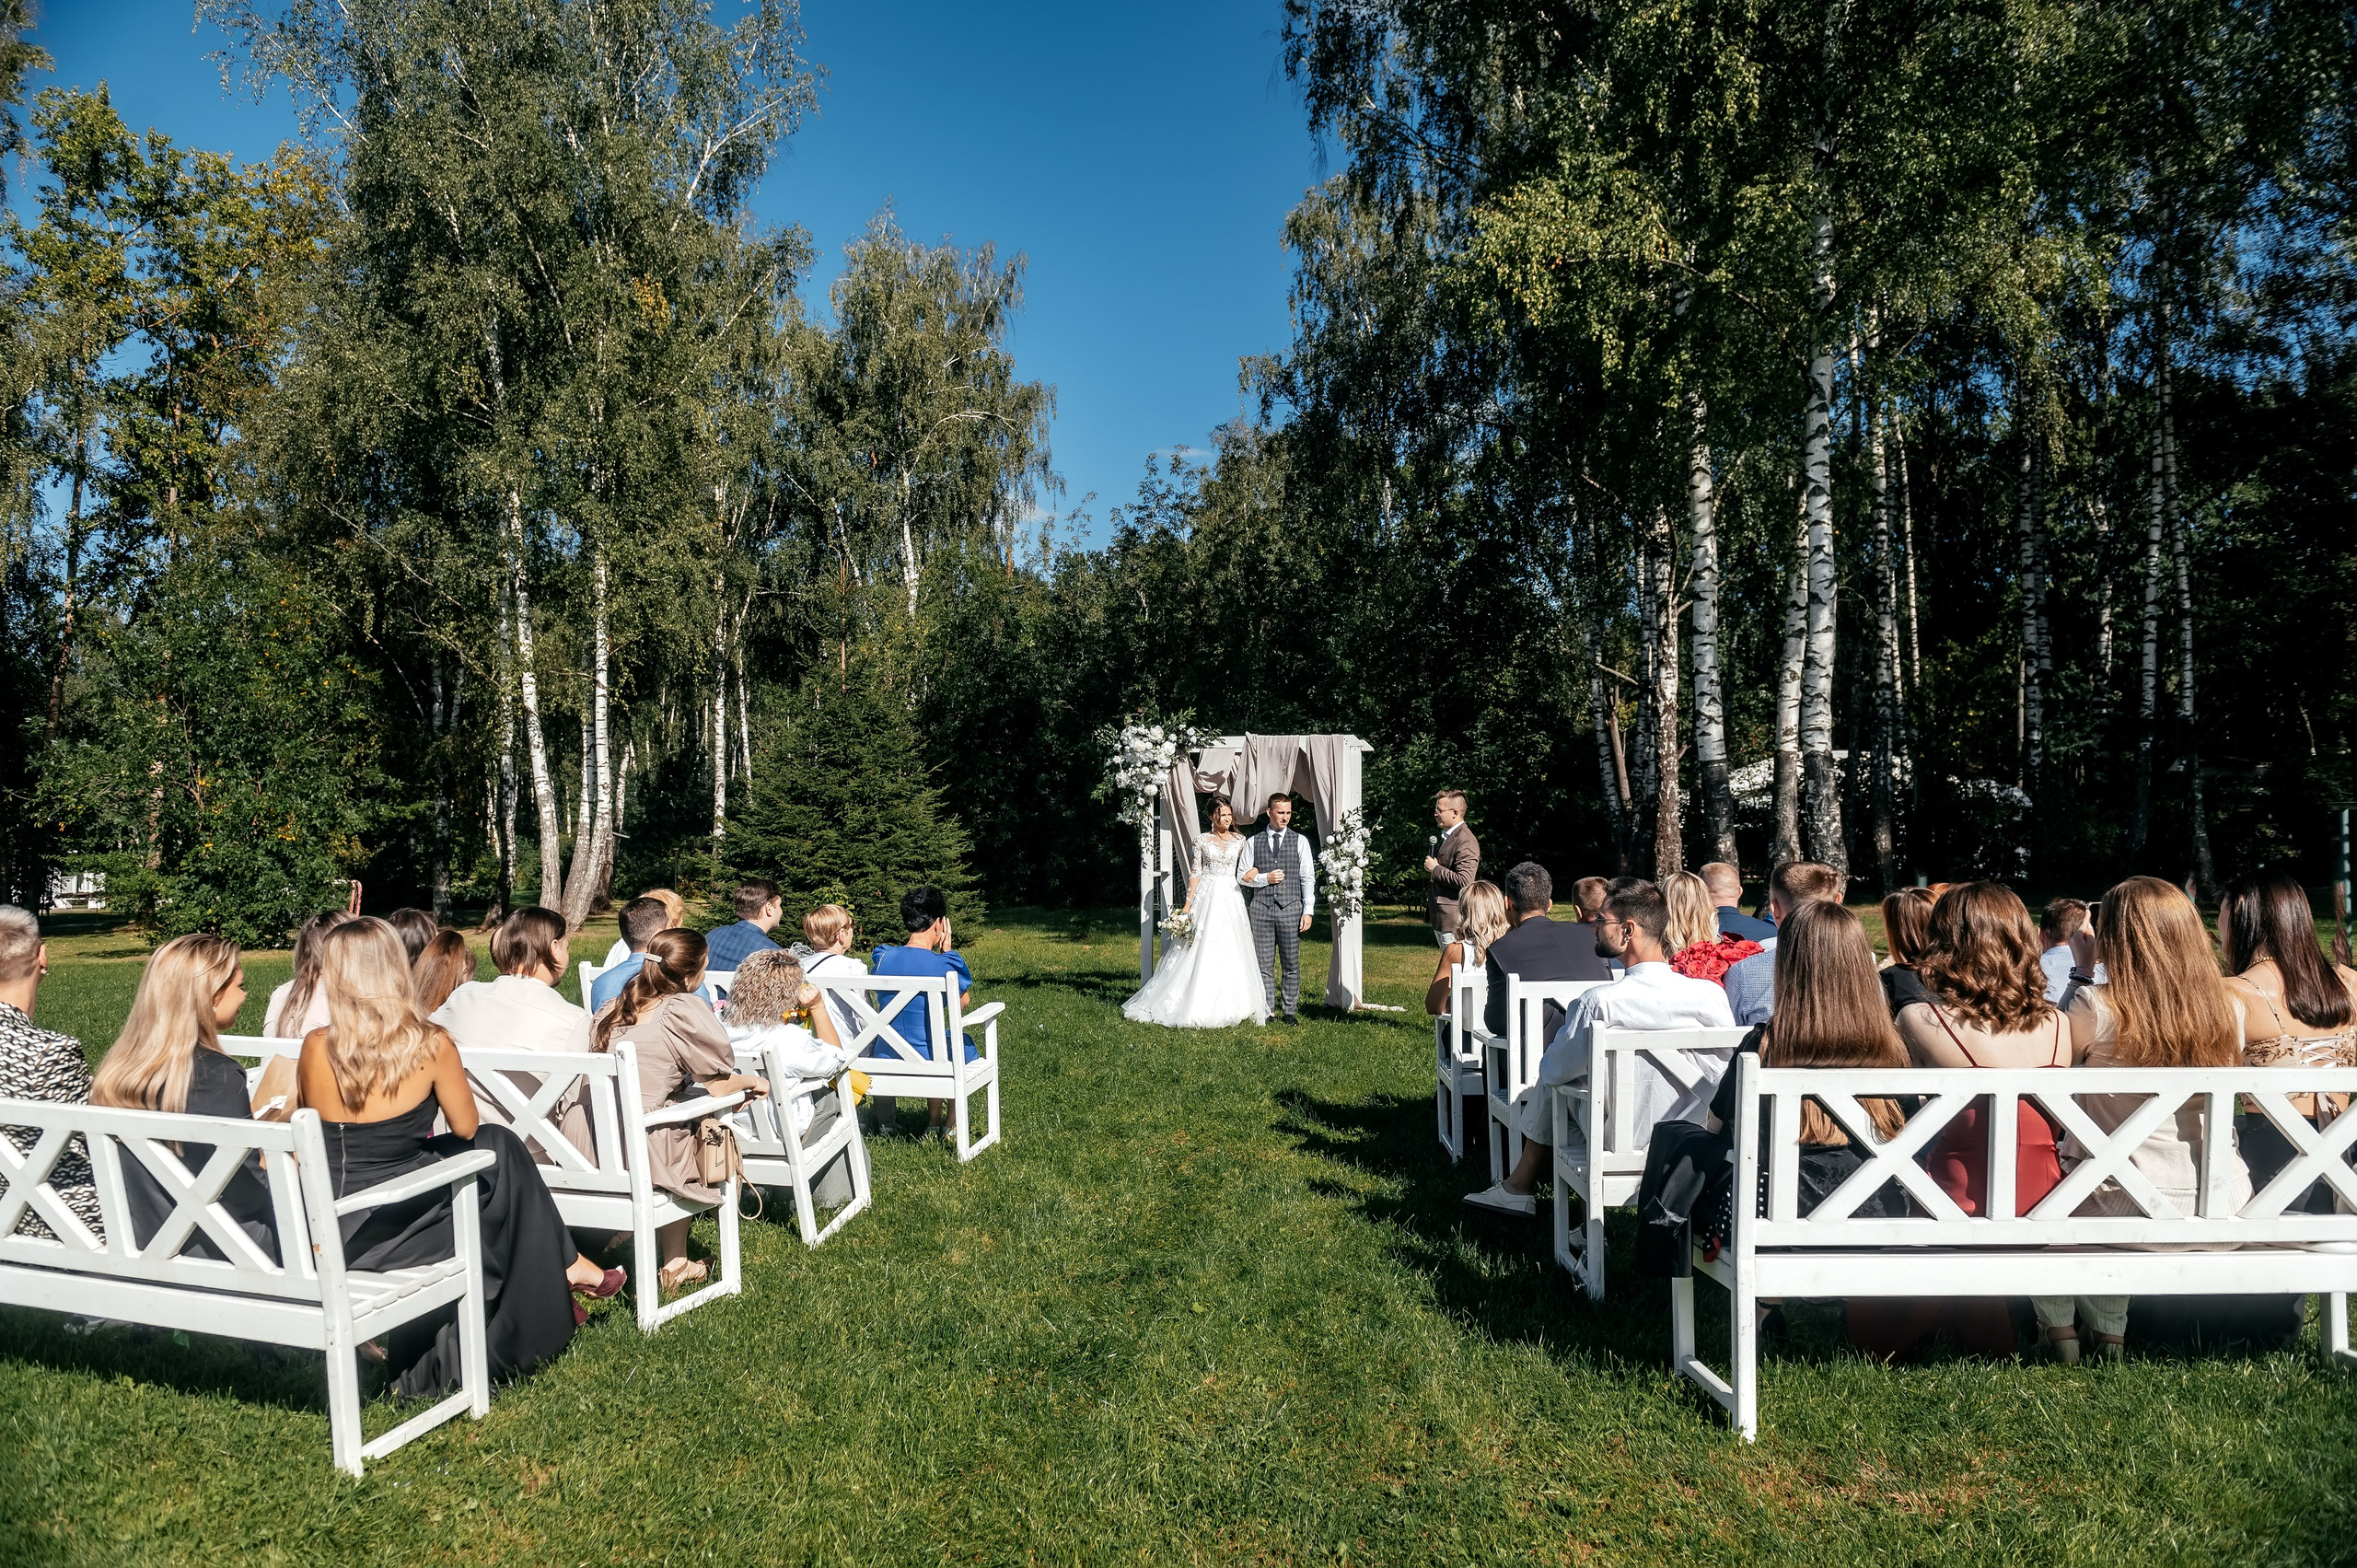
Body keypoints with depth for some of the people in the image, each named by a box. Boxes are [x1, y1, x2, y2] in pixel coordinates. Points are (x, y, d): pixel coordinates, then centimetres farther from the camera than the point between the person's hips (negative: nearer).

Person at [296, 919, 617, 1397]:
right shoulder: (430, 1045, -14)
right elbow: (467, 1129, 2)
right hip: (390, 1236, -4)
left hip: (329, 1232, 4)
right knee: (499, 1150, 20)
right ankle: (563, 1266, 32)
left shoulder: (315, 1048, -6)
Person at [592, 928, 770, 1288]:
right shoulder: (685, 1009, -8)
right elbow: (718, 1086, -5)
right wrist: (751, 1082, 15)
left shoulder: (611, 1010, 11)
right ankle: (675, 1263, 23)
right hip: (645, 1154, -6)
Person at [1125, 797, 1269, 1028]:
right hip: (1208, 897, -2)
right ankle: (1200, 1005, 3)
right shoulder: (1202, 841, 3)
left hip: (1232, 899, 2)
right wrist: (1188, 903, -3)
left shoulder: (1239, 840, 8)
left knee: (1233, 952, 0)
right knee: (1204, 951, -3)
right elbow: (1196, 873, 2)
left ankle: (1231, 1005, 7)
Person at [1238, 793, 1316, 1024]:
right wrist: (1265, 878, -7)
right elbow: (1242, 876, 9)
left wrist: (1308, 911, -3)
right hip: (1261, 908, 0)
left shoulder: (1300, 841, 8)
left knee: (1292, 964, 2)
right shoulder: (1253, 842, 9)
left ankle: (1291, 1011, 9)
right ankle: (1266, 1011, 8)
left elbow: (1308, 878, 5)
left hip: (1290, 908, 0)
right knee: (1264, 964, 2)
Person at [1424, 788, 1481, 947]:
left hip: (1453, 918, -10)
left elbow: (1464, 881, -27)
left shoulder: (1466, 841, -18)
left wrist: (1435, 868, -18)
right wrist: (1430, 867, 7)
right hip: (1438, 916, 11)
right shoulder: (1445, 836, 15)